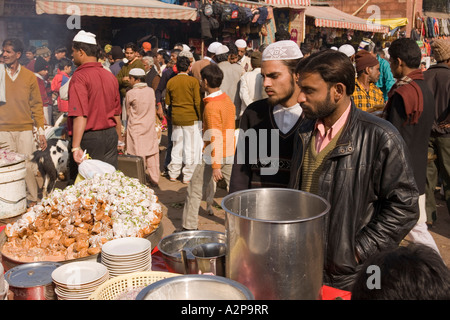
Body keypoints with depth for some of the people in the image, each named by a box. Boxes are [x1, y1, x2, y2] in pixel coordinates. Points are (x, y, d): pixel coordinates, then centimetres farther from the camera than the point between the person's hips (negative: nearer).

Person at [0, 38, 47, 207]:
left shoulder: (29, 76, 5)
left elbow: (37, 105, 7)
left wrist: (41, 131, 3)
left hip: (25, 129, 0)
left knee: (28, 166, 0)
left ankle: (32, 200, 13)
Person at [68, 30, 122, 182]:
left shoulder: (80, 76, -12)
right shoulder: (110, 76, 9)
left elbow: (80, 115, -22)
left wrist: (76, 147, -25)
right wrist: (118, 139, 25)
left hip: (88, 138, -6)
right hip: (110, 135, 7)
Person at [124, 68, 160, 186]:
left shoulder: (130, 93, -13)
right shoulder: (151, 91, -1)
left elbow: (128, 111, 1)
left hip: (136, 129, -4)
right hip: (150, 128, 4)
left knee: (138, 156, 1)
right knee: (152, 155, 11)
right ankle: (154, 180, 19)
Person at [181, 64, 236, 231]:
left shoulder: (211, 106, -18)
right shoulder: (228, 100, 7)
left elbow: (215, 137, -23)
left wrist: (216, 166, -23)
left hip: (212, 156, -7)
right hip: (230, 154, 7)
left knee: (195, 190, 7)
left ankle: (189, 227, 14)